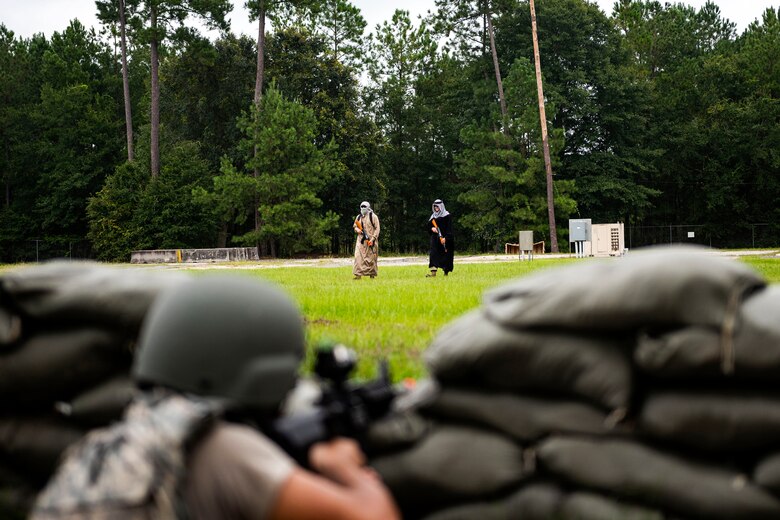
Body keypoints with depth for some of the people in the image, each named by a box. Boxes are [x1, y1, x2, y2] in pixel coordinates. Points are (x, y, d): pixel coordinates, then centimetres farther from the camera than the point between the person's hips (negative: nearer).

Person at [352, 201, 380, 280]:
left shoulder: (373, 216, -3)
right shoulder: (358, 217, 13)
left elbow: (377, 229, -6)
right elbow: (354, 226, 22)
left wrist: (372, 239, -15)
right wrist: (357, 230, -3)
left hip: (370, 241, -4)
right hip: (361, 240, 4)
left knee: (371, 258, 0)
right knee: (359, 257, -7)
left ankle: (372, 274, 10)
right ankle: (358, 274, -9)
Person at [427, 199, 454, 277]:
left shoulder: (447, 215, -4)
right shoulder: (433, 216, 14)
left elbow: (449, 228, -10)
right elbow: (429, 227, 18)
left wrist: (445, 238, -18)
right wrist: (432, 229, -5)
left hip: (445, 239, -5)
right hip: (435, 238, 5)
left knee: (446, 255, -1)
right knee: (433, 254, -9)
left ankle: (446, 272, 8)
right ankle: (433, 271, -17)